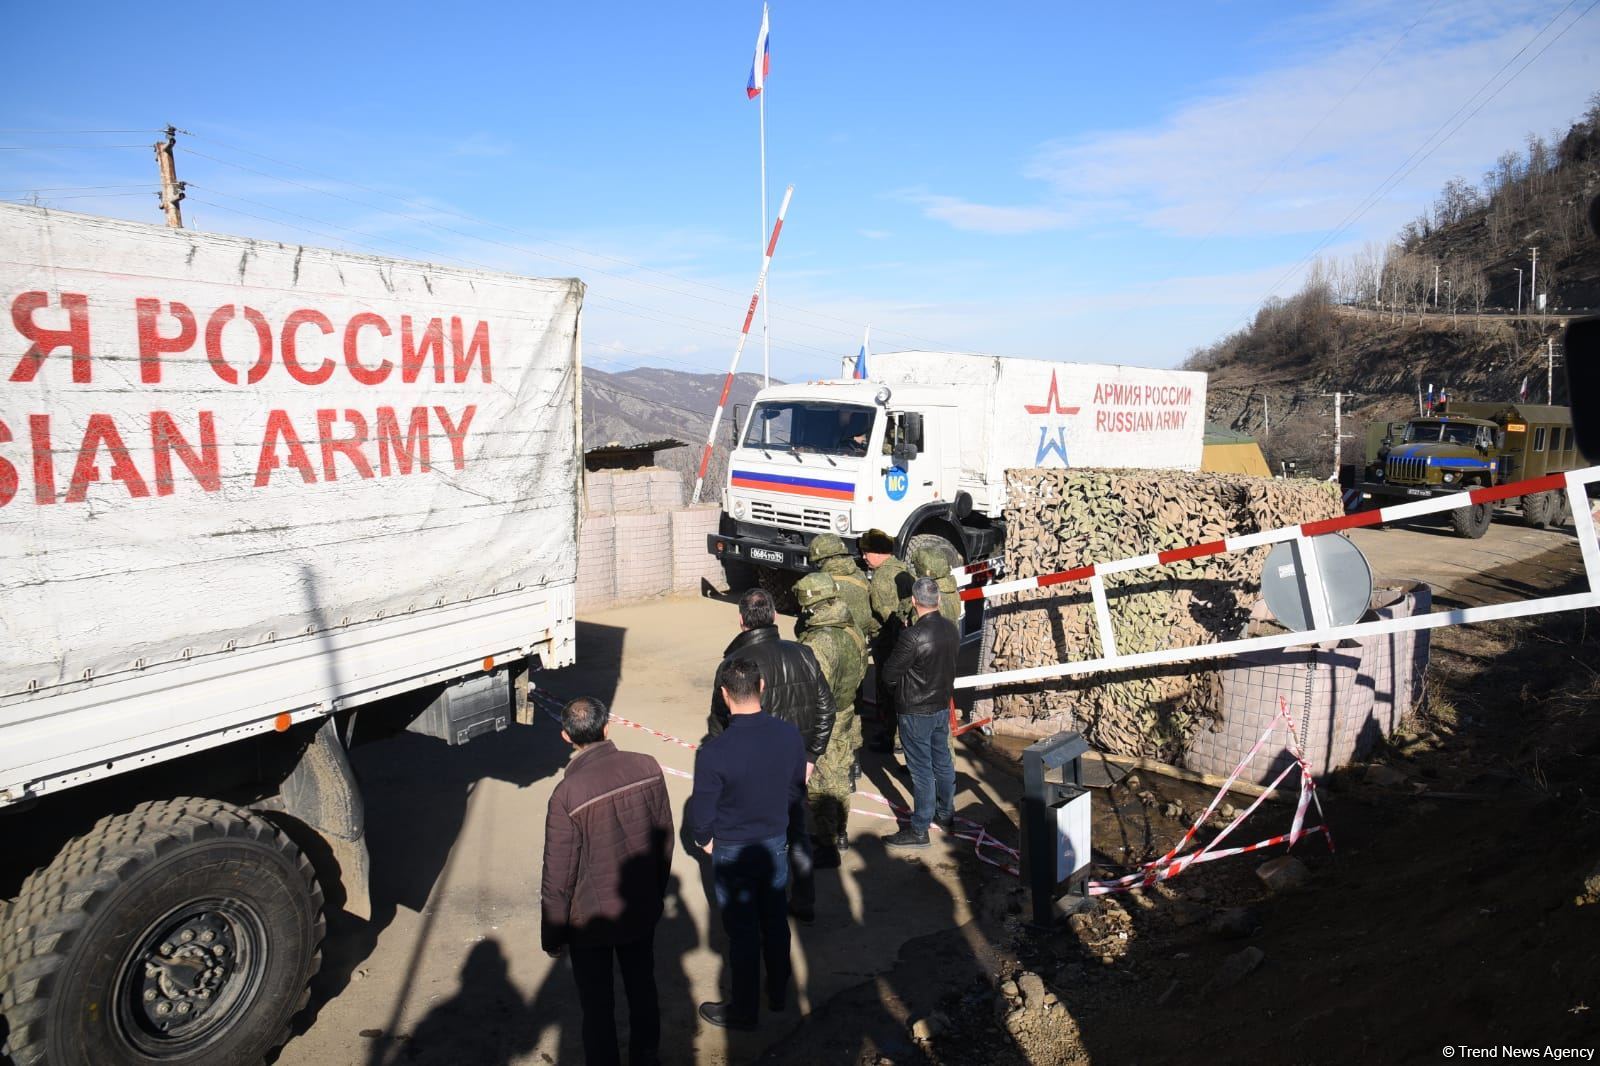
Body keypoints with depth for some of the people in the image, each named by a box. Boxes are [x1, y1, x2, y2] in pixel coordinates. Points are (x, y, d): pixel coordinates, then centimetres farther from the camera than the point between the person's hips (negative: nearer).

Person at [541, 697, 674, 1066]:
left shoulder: (568, 794, -27)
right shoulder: (647, 768, -15)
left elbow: (558, 879, -18)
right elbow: (664, 841, -1)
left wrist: (553, 938, -2)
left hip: (591, 922, -4)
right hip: (643, 911, 4)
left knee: (597, 1007, 17)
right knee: (642, 988, 25)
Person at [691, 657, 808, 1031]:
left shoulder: (715, 751, -29)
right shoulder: (789, 735, -15)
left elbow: (701, 814, -18)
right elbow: (797, 792, 0)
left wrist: (706, 840, 4)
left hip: (733, 852, -4)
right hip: (776, 844, 4)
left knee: (742, 933, 13)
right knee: (775, 921, 22)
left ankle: (743, 1011, 31)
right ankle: (778, 993, 42)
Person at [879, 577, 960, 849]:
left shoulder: (913, 636, -26)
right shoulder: (951, 628, -4)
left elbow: (889, 675, -19)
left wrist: (898, 684, 2)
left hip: (915, 712, -7)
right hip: (943, 705, 7)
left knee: (921, 769, 3)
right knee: (942, 761, 21)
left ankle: (919, 830, 14)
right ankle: (946, 814, 37)